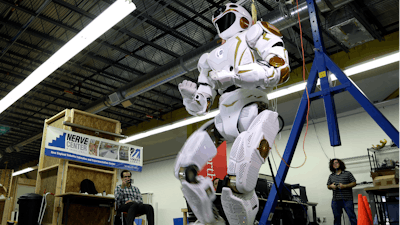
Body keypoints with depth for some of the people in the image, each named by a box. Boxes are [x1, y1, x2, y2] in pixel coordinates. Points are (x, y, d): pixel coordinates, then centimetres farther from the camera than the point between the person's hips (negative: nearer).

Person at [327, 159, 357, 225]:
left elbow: (354, 183, 0)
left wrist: (344, 186, -13)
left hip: (347, 199, -4)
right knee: (337, 217, 9)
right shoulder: (331, 176, 16)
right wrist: (331, 186, -4)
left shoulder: (347, 173, 6)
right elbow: (328, 186, 19)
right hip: (335, 200, 4)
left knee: (352, 216, -6)